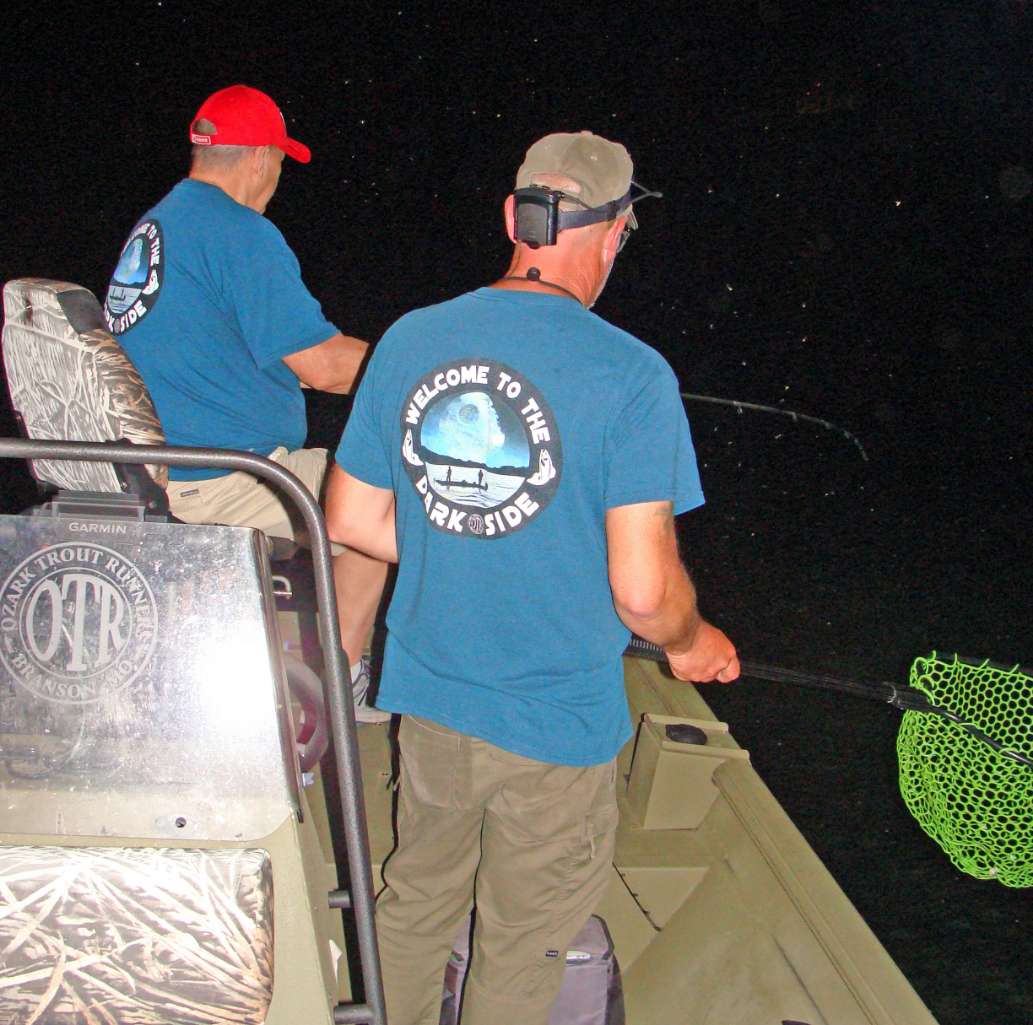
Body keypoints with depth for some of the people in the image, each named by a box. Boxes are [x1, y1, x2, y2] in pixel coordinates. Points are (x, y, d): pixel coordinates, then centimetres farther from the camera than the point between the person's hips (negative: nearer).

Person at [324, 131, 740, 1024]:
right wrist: (691, 644, 0)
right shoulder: (631, 377, -20)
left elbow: (352, 520, 2)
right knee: (520, 953, 20)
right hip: (557, 723, -4)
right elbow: (642, 590, -22)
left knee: (416, 901, 28)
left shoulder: (410, 339, -5)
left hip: (428, 697, 5)